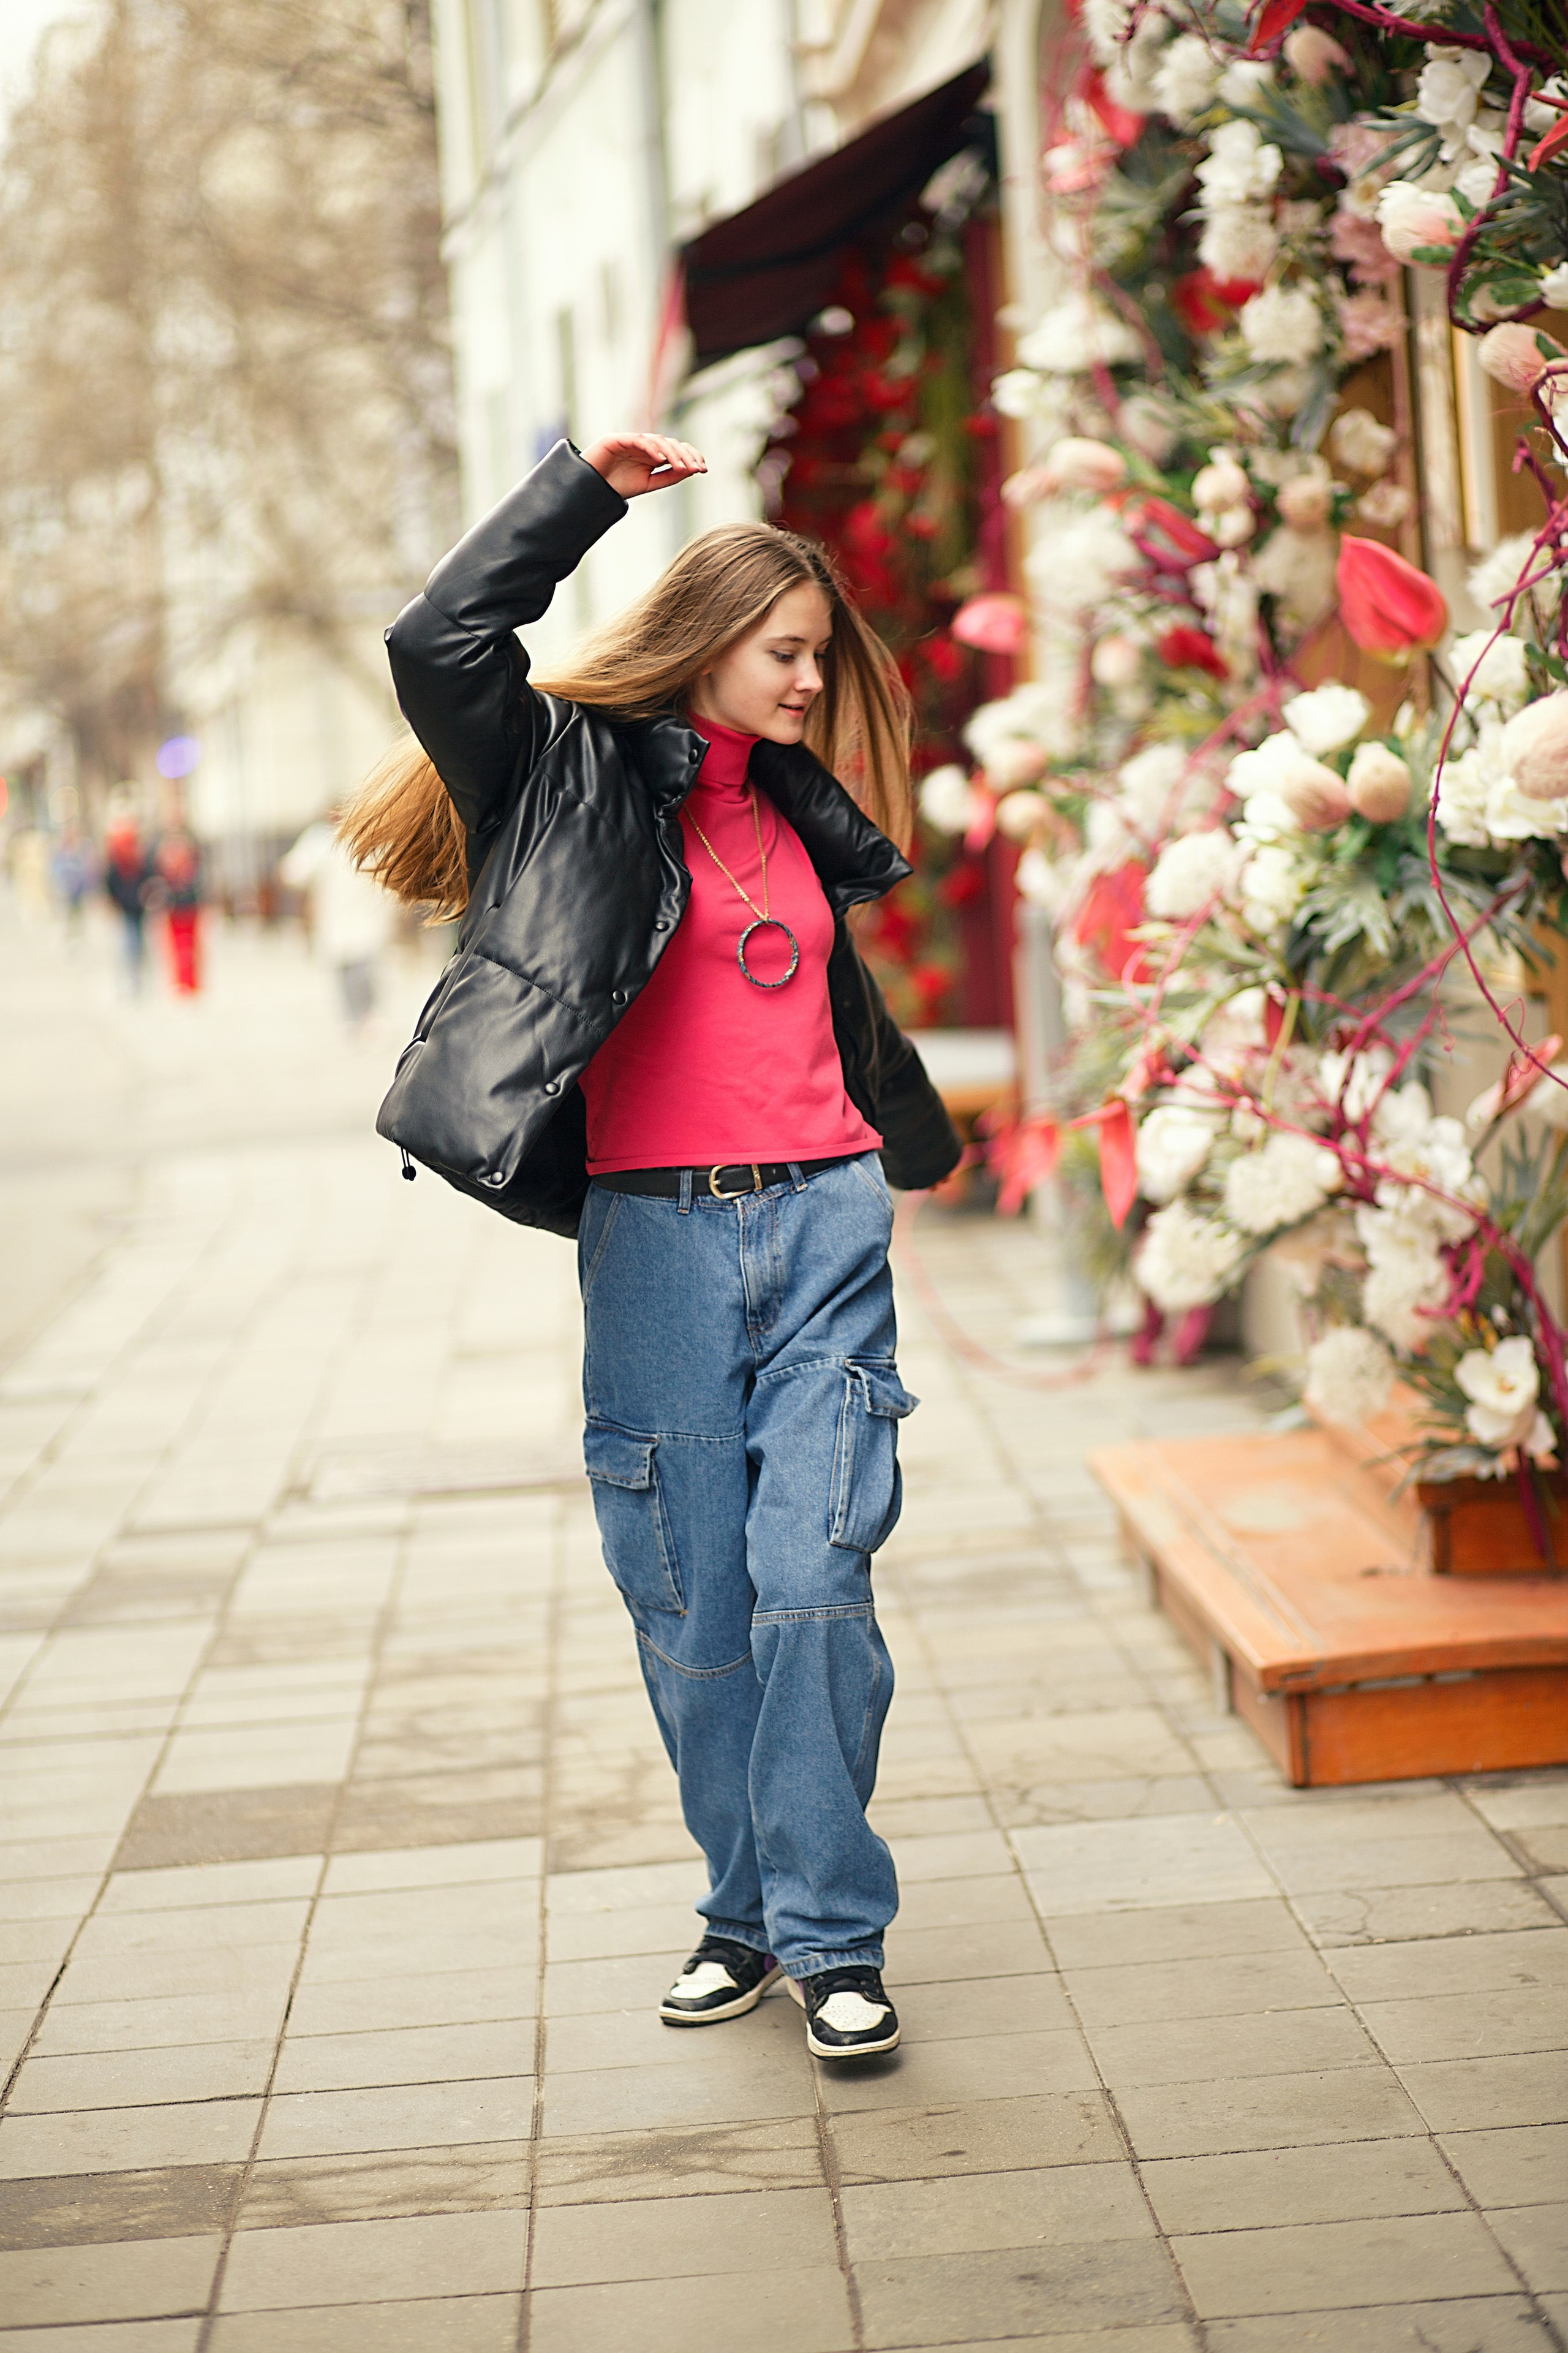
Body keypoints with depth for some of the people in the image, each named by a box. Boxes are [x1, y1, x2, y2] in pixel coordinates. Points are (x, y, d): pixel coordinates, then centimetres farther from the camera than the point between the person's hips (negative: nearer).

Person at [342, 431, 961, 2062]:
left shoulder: (797, 815, 19)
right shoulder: (579, 776, 4)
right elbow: (442, 643, -12)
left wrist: (914, 1142, 37)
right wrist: (587, 489, -7)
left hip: (826, 1220, 3)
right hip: (655, 1235, -3)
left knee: (813, 1579, -7)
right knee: (691, 1603, 3)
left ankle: (831, 1933, -1)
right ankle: (745, 1910, 17)